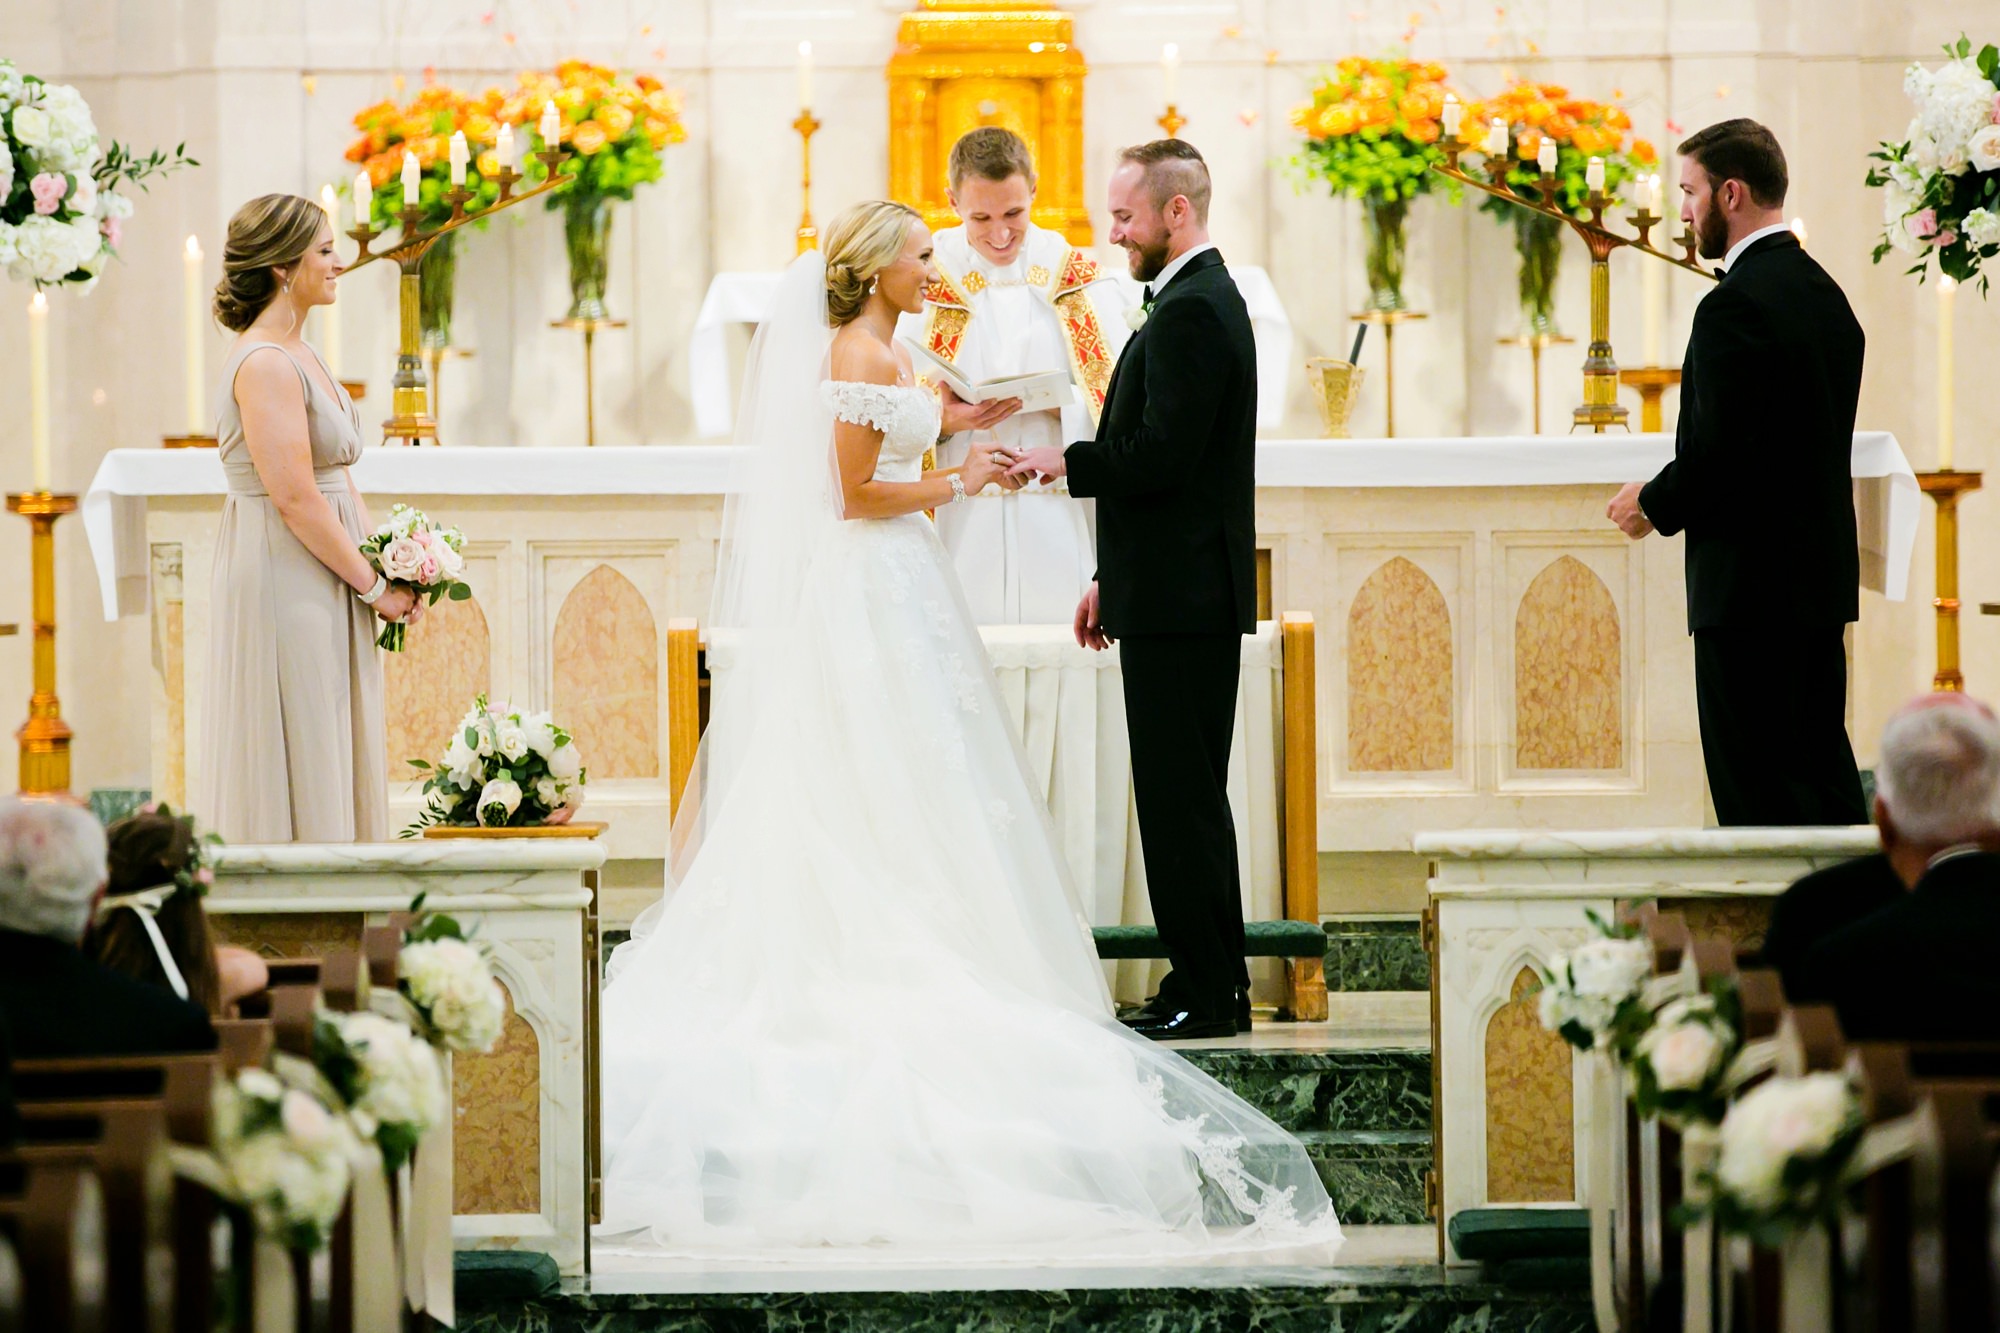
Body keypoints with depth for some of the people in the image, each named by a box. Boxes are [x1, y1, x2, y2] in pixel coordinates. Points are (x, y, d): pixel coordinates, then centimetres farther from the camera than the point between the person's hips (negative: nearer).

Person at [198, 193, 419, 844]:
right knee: (296, 770, -6)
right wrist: (374, 585, -14)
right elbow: (295, 498, -20)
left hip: (324, 588, 10)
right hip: (285, 586, -10)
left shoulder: (300, 357, 14)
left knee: (334, 769, 11)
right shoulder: (264, 364, -16)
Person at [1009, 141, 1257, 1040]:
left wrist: (1066, 462, -8)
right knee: (1190, 797, 13)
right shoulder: (1198, 299, 18)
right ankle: (1216, 987, 18)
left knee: (1180, 800, -7)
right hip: (1180, 596, 11)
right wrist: (1109, 579, 21)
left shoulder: (1192, 310, -15)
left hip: (1182, 599, -11)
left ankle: (1205, 993, -3)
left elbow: (1160, 458, -23)